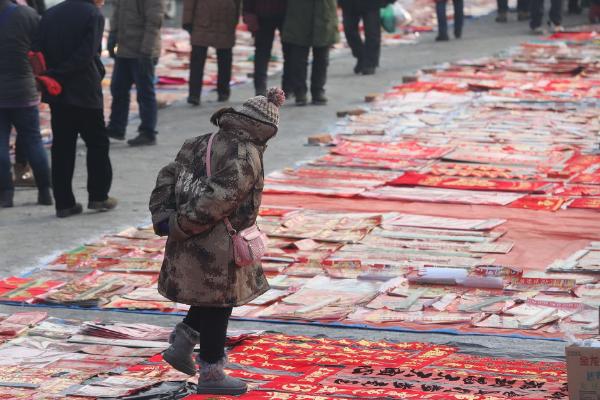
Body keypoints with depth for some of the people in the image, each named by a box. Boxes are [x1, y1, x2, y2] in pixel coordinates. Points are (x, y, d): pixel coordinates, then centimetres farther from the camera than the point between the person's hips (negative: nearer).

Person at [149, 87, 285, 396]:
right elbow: (215, 200, -25)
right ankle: (210, 374, 13)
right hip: (216, 246, -8)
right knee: (217, 306, 4)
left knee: (211, 300, 26)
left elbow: (168, 176, 9)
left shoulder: (203, 144, 10)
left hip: (190, 242, 8)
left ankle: (182, 344, 20)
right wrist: (181, 227, -17)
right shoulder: (246, 157, -17)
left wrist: (163, 216, 3)